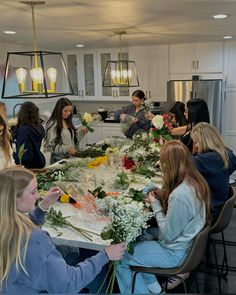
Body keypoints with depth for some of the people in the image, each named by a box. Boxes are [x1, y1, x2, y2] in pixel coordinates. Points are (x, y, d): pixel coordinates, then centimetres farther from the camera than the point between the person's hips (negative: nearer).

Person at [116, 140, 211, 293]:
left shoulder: (179, 195, -34)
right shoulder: (197, 181, -6)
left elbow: (168, 234, -23)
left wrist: (155, 204, -14)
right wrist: (164, 196, 0)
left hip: (175, 252, -9)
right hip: (189, 240, 9)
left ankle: (142, 290, 22)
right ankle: (152, 285, 25)